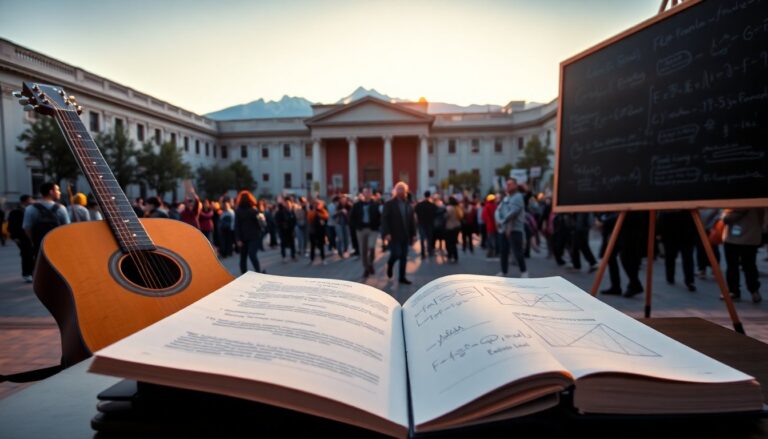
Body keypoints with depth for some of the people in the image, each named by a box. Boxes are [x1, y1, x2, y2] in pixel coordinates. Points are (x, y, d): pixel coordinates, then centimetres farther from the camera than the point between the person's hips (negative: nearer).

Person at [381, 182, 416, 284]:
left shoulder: (408, 204, 9)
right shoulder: (389, 204, -4)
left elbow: (412, 220, 9)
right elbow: (384, 219, -10)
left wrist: (413, 234, 4)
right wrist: (386, 233, -19)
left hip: (405, 235, 4)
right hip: (394, 234, -4)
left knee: (404, 257, 6)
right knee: (396, 254, -10)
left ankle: (402, 277, 15)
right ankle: (390, 264, 24)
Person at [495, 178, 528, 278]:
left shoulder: (518, 197, -6)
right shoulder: (505, 198, 19)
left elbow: (513, 212, -18)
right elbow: (498, 210, 11)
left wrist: (502, 221, -12)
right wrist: (498, 220, -9)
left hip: (515, 229, -8)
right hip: (503, 229, 8)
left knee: (517, 252, -6)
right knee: (503, 251, 12)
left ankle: (524, 271, 7)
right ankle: (503, 272, 21)